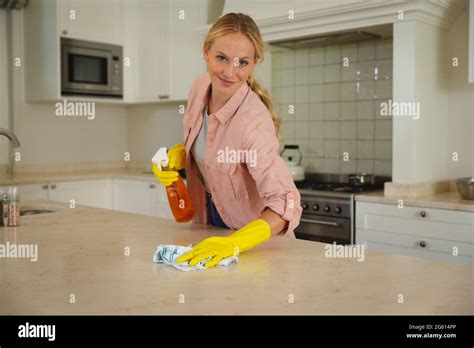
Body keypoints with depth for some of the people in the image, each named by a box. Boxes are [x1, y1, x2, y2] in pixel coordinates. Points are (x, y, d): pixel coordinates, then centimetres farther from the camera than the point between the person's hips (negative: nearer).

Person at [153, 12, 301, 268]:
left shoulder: (253, 122, -33)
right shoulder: (201, 86, -12)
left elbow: (286, 205, -38)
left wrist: (233, 243, -50)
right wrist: (175, 156, -12)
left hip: (255, 235, -6)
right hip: (209, 218, 7)